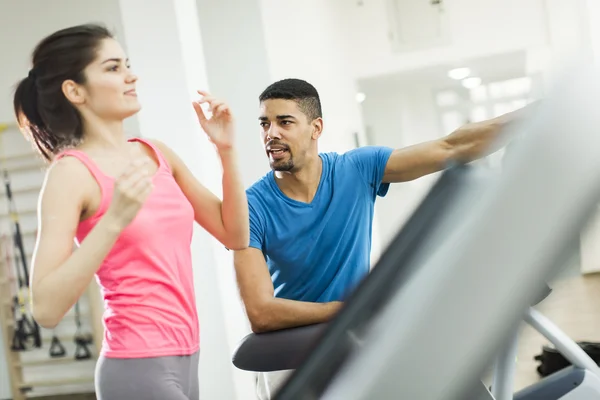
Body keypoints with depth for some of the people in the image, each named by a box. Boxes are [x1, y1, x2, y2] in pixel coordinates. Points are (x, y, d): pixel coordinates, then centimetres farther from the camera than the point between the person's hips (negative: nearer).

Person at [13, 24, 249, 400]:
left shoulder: (157, 153, 7)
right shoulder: (72, 172, -11)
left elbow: (234, 235, 9)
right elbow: (46, 307, -19)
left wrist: (227, 149, -1)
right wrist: (115, 219, -28)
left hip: (184, 358, 6)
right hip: (139, 368, -6)